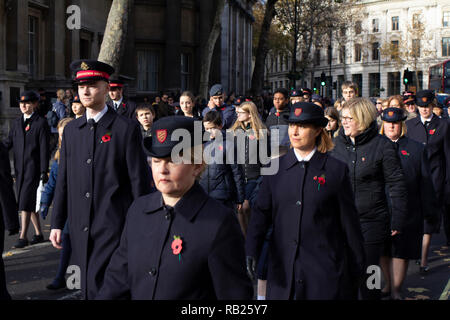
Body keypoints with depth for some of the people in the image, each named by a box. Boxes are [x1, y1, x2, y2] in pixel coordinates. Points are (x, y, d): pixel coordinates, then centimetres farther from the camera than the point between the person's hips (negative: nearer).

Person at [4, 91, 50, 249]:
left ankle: (23, 237, -7)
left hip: (33, 168, -6)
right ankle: (38, 234, 23)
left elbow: (44, 148, -7)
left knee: (25, 202, -11)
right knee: (30, 203, 12)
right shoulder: (16, 123, 14)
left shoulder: (41, 123, -4)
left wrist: (44, 171, -11)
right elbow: (8, 142, 13)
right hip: (20, 168, 6)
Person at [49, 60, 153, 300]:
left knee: (100, 287, -13)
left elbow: (140, 181, -5)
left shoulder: (127, 129, -4)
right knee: (87, 286, 12)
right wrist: (57, 223, 11)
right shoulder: (71, 131, 12)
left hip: (113, 226, -5)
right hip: (80, 227, 6)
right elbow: (63, 180, 15)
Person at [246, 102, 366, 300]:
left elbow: (349, 221, 3)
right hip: (283, 270, 2)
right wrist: (251, 251, -11)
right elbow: (261, 212, 3)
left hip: (325, 270, -2)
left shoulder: (336, 170, 0)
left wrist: (357, 268, 5)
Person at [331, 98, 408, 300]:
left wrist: (397, 220, -6)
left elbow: (396, 184, -4)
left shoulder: (382, 145, -7)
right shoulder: (339, 143, 6)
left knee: (367, 272, 4)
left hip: (371, 222, -4)